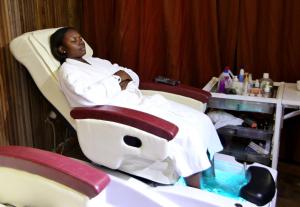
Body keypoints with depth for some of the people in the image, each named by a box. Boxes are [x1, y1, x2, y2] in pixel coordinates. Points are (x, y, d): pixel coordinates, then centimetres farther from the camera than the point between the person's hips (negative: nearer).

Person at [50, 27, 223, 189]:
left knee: (200, 121, -5)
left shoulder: (97, 61, 24)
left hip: (140, 102, 8)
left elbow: (134, 76, 20)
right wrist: (116, 78, -7)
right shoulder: (67, 71, 1)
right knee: (185, 132, -23)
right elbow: (92, 97, -20)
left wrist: (124, 80, -3)